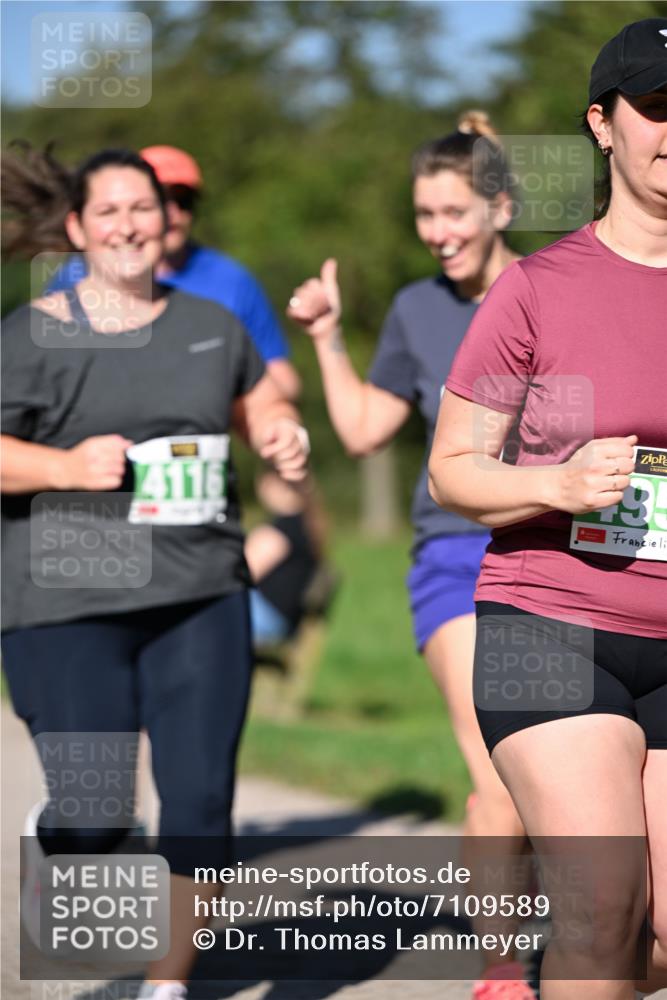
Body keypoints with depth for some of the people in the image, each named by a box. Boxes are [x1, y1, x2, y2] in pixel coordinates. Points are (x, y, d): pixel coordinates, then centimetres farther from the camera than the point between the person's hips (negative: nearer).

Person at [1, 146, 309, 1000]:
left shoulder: (210, 326, 13)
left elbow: (260, 405, 26)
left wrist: (285, 437, 4)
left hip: (201, 598, 4)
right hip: (69, 607, -4)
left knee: (200, 798, -3)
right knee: (93, 815, -4)